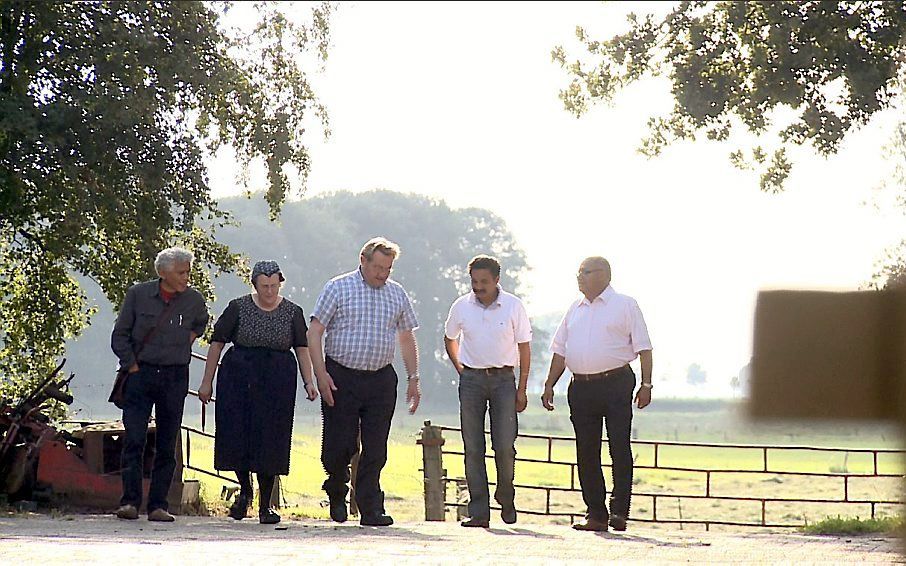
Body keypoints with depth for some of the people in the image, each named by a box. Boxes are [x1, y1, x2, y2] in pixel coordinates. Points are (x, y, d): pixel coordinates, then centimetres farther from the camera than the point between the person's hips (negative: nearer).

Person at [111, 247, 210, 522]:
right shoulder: (138, 294, -3)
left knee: (166, 445, 2)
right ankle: (130, 501, -11)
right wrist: (131, 366, -4)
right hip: (140, 373, -2)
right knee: (134, 439, -11)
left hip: (175, 378, 2)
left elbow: (201, 322, 28)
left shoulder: (194, 300, 3)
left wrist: (192, 335, 9)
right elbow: (119, 336, 4)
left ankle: (158, 505, 7)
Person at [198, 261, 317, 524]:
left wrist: (308, 382, -5)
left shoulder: (293, 312, 5)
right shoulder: (238, 308, 0)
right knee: (237, 436, -6)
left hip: (278, 382, 1)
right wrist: (207, 381, 0)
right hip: (239, 379, -1)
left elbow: (302, 349, 7)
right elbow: (217, 343, 3)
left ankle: (265, 505, 8)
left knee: (271, 442, -1)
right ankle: (245, 490, 19)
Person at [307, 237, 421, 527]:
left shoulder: (397, 293, 11)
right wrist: (321, 375, -11)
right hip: (341, 379, -3)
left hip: (381, 380, 3)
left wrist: (413, 378, 11)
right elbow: (314, 333, -3)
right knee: (339, 444, -2)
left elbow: (407, 339, 19)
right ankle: (336, 491, 26)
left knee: (375, 449, 0)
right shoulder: (338, 288, -1)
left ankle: (371, 509, 4)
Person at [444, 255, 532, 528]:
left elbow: (524, 348, 2)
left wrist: (522, 390, -1)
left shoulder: (513, 306, -3)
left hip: (503, 378, -2)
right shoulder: (461, 306, 2)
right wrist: (459, 368, 12)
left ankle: (506, 498, 18)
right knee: (473, 448, -2)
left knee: (505, 446, -6)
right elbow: (449, 338, 21)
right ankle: (478, 512, 1)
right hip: (471, 380, 2)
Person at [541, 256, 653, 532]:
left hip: (616, 384, -5)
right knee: (586, 452, 4)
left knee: (619, 448, -8)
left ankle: (619, 511, -6)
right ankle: (595, 514, 10)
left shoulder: (625, 305, 3)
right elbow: (560, 350, 21)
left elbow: (643, 347, -1)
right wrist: (549, 385, 13)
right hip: (581, 386, 5)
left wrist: (646, 384, -9)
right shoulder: (575, 309, 18)